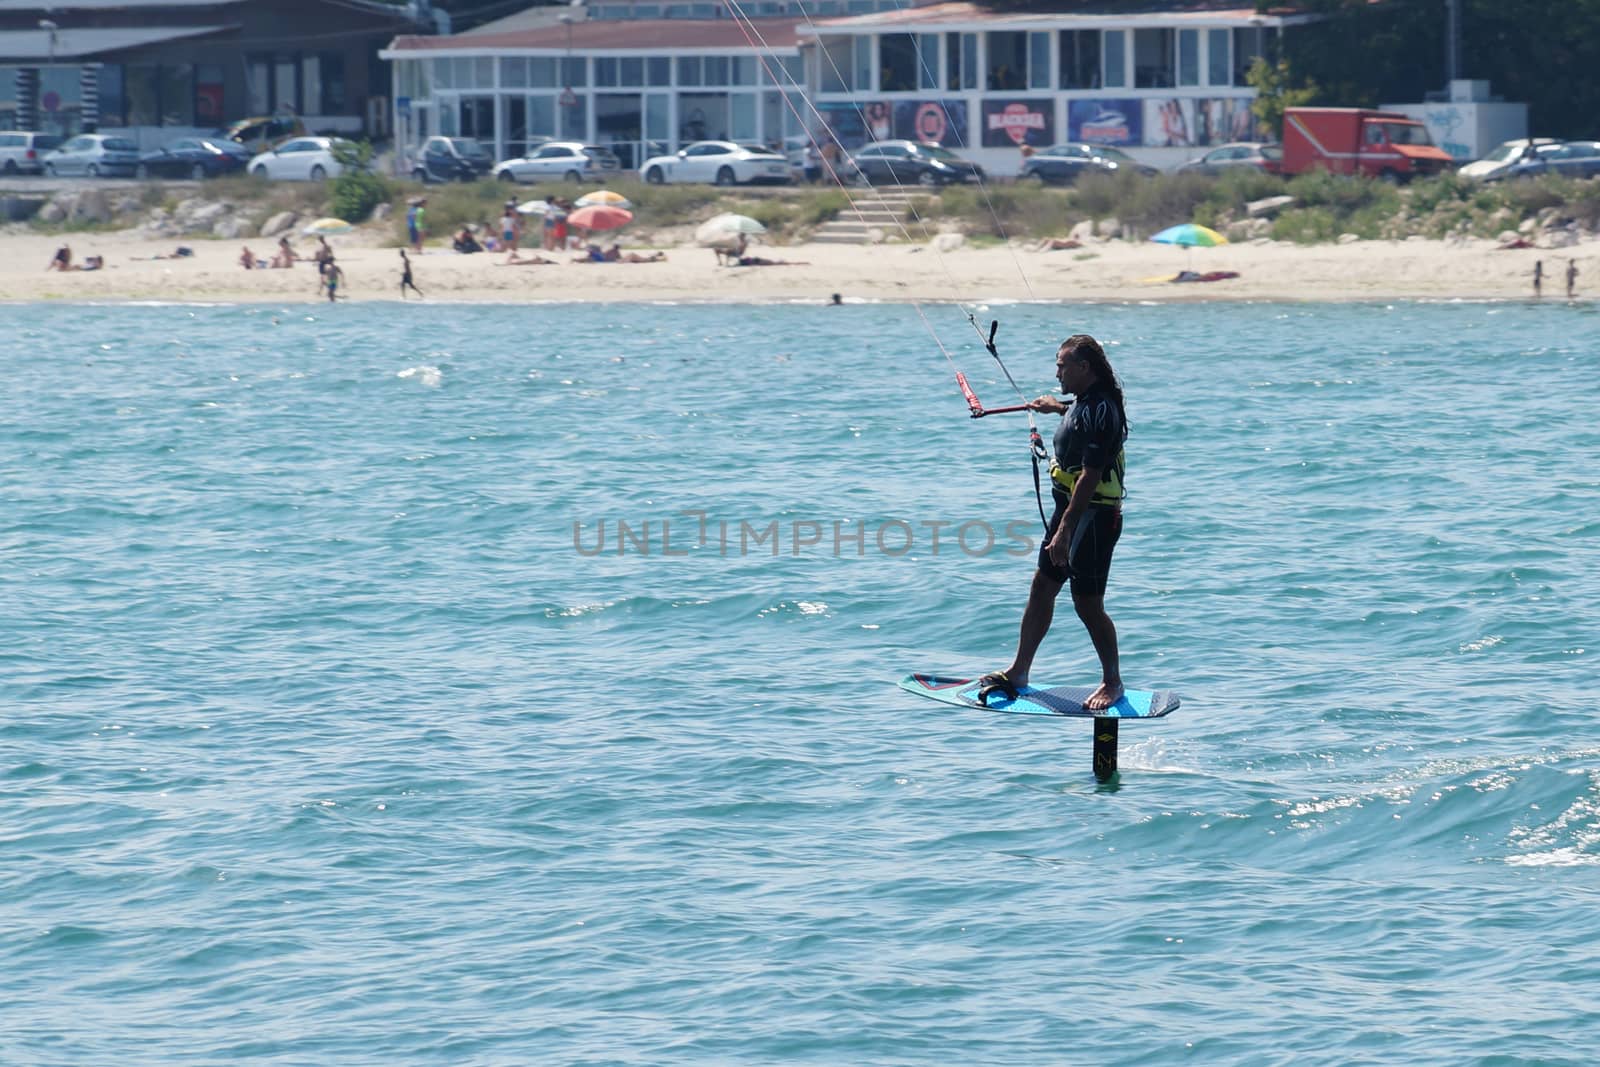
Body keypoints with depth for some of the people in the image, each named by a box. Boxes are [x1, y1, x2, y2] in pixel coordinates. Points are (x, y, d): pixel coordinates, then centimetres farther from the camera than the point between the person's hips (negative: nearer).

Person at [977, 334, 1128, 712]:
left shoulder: (1100, 410, -24)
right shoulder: (1088, 400, 7)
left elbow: (1090, 476, -28)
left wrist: (1065, 531, -30)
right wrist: (1060, 408, 46)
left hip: (1093, 516, -10)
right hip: (1071, 510, 10)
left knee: (1087, 603, -3)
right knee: (1042, 587, 14)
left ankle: (1113, 682, 11)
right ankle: (1019, 672, 23)